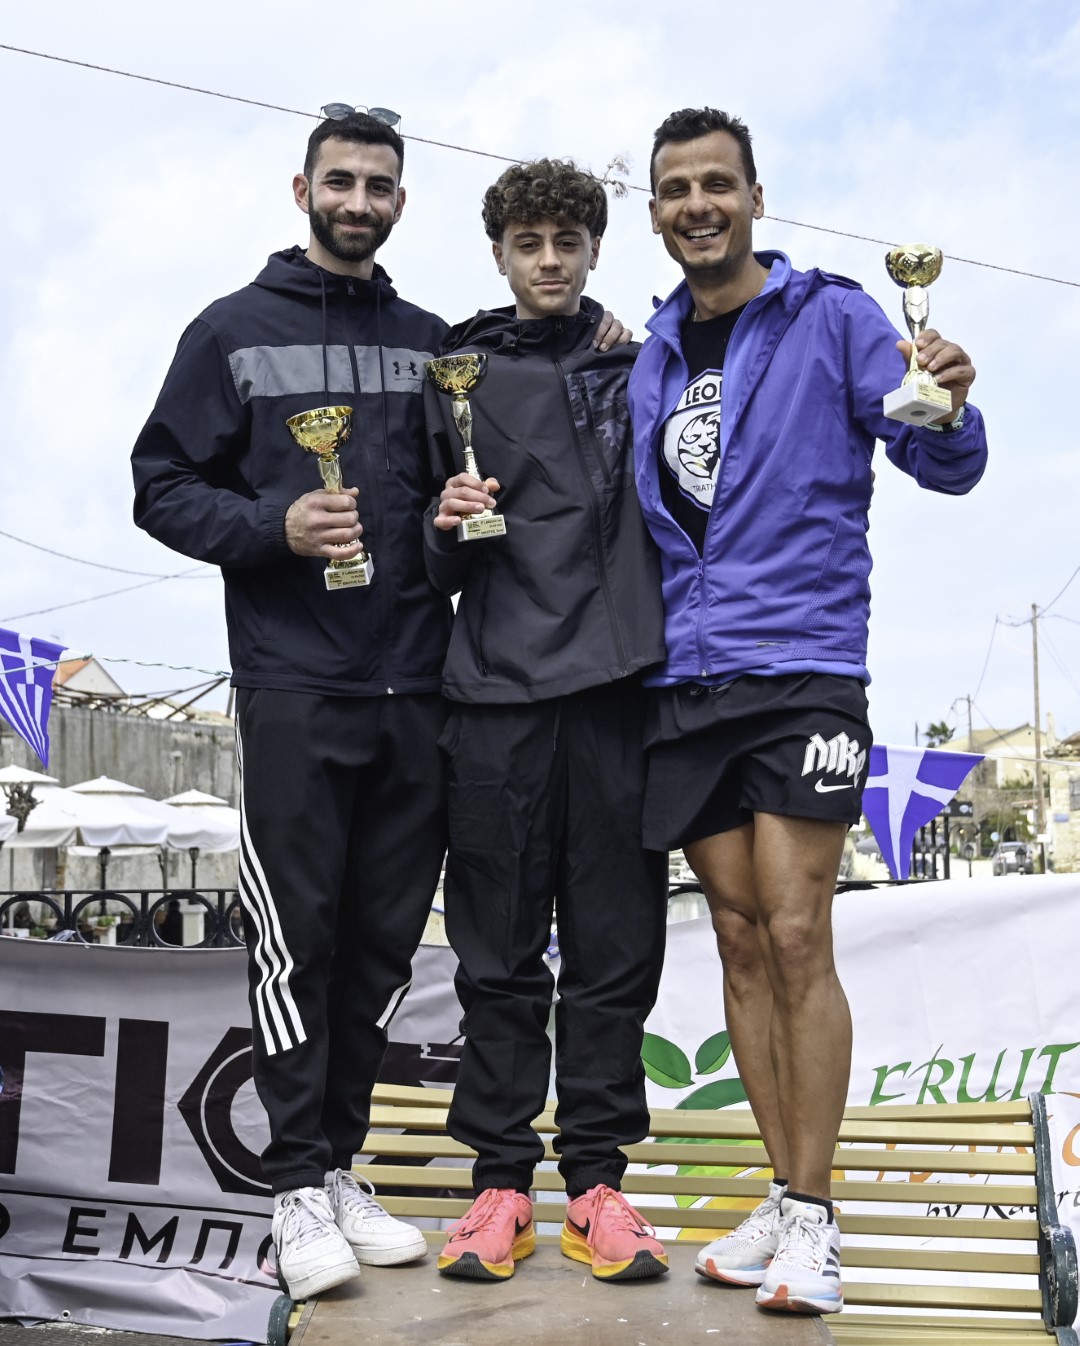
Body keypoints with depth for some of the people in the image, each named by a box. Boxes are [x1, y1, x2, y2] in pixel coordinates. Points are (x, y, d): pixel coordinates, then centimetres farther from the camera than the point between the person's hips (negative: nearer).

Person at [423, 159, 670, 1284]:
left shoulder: (640, 366, 14)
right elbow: (438, 566, 13)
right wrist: (446, 528, -7)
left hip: (618, 685, 0)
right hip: (498, 691, 0)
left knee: (615, 947, 2)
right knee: (499, 952, 3)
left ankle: (595, 1179, 12)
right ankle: (500, 1181, 11)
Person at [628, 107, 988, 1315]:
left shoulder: (829, 317, 0)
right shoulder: (649, 356, 16)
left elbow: (945, 467, -5)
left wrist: (945, 411, -28)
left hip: (801, 671, -5)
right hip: (682, 682, 5)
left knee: (796, 939, -7)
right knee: (741, 940, 8)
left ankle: (811, 1218, 4)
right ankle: (782, 1198, 18)